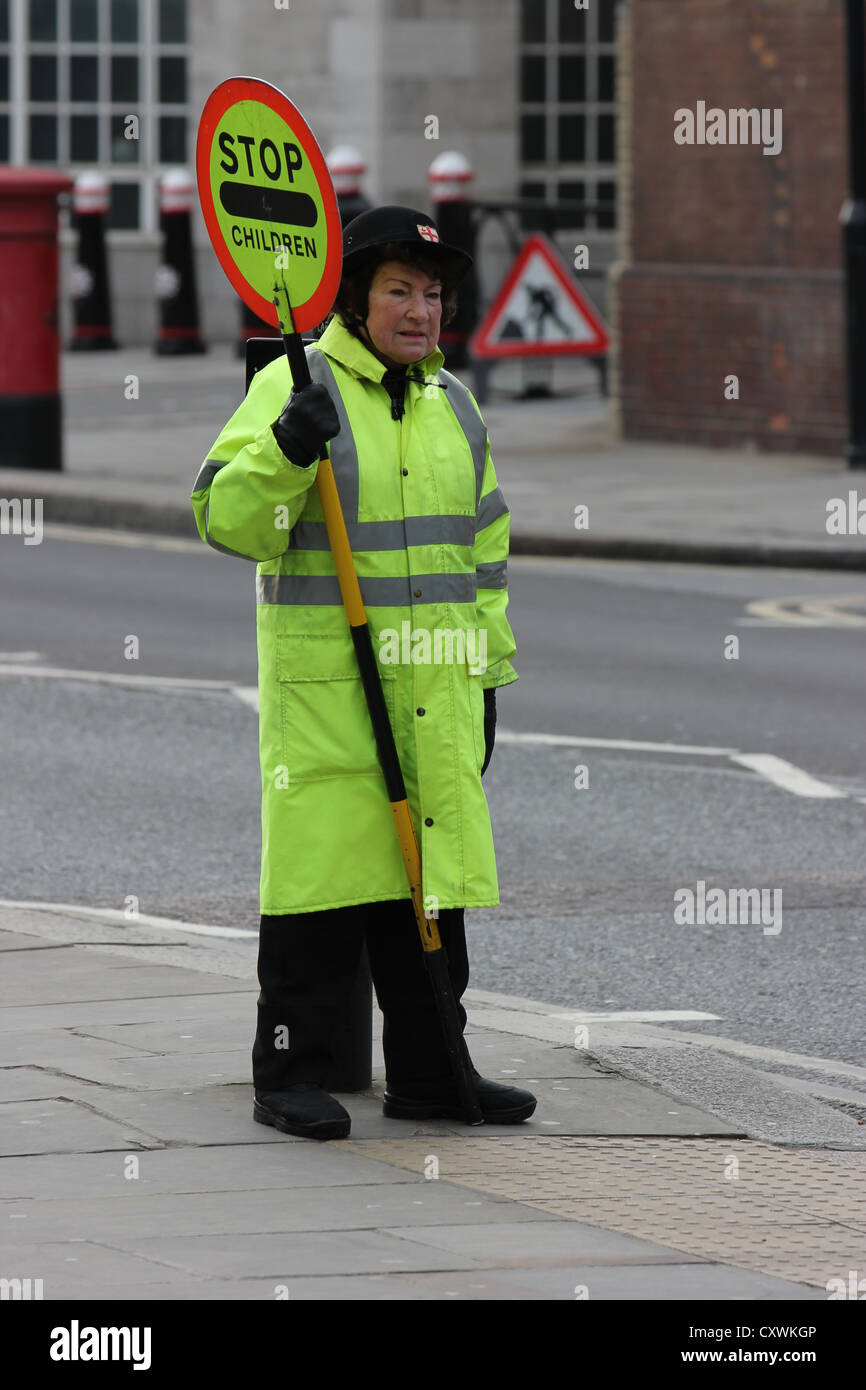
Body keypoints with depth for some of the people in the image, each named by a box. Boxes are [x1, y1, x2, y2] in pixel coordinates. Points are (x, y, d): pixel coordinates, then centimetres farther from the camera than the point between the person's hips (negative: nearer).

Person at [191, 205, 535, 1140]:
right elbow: (226, 519, -11)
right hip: (323, 685, -6)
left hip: (435, 694, 6)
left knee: (431, 881, 7)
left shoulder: (452, 405, 17)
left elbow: (481, 552, 23)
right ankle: (289, 1075, 3)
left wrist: (489, 678, 20)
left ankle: (427, 1071, 15)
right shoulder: (296, 386, -3)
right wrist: (283, 452, -28)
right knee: (321, 868, -5)